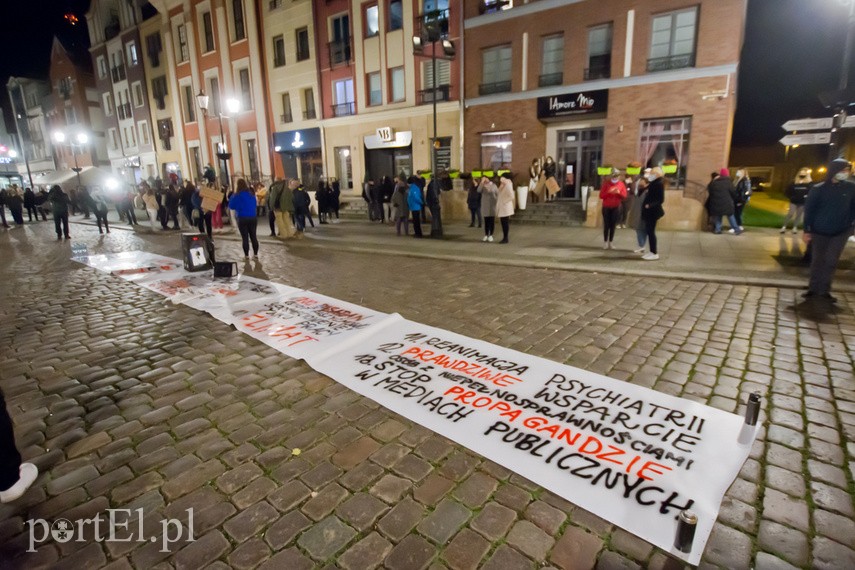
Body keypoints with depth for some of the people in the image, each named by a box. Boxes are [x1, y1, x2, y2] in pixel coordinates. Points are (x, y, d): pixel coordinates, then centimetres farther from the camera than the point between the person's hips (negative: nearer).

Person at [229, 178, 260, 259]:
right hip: (253, 217, 4)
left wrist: (232, 196, 10)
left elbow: (231, 206, 1)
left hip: (243, 219, -4)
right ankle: (255, 254, 12)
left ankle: (246, 255, 6)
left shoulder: (237, 195, -9)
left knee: (245, 237, 3)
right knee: (253, 236, 10)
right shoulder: (251, 194, 4)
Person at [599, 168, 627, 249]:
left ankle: (611, 242, 5)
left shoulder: (621, 184, 4)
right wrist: (608, 192, -21)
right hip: (606, 207, -1)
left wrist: (619, 192, -18)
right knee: (606, 225, -3)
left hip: (616, 207, 2)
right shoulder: (606, 183, -2)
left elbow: (624, 195, 1)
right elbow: (601, 195, -6)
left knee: (613, 225, 1)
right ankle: (605, 242, 1)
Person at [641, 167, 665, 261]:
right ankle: (652, 251, 19)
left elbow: (661, 200, -18)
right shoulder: (652, 183, 14)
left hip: (653, 212, -9)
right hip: (649, 211, 9)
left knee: (651, 232, -6)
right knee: (649, 231, 12)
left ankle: (655, 253, 0)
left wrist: (650, 205, -24)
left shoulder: (659, 184, -12)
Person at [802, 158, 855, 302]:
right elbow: (809, 210, -4)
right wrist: (807, 231, -7)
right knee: (817, 261, 6)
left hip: (840, 232, 1)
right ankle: (814, 288, 15)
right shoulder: (818, 189, -6)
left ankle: (824, 290, 11)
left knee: (831, 261, 4)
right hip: (819, 231, -1)